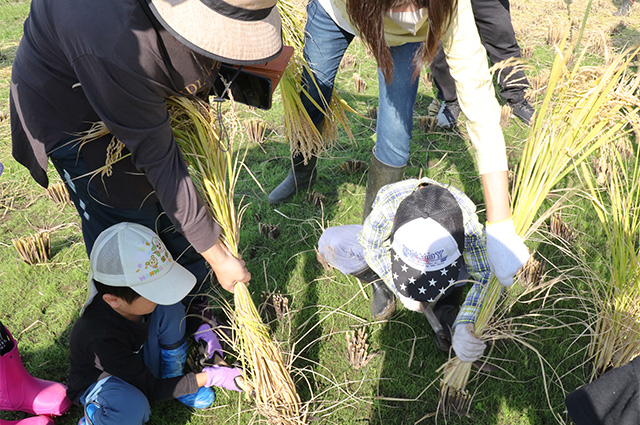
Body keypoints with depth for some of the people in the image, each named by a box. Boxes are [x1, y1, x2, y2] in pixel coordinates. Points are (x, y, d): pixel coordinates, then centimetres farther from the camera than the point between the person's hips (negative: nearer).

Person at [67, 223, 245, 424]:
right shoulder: (101, 337, -40)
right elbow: (152, 390, -29)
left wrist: (203, 325, -16)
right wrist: (209, 377, -28)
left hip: (138, 363, 5)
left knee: (170, 310, -20)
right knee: (132, 408, -40)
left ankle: (173, 379, 1)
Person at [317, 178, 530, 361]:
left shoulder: (466, 215, -40)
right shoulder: (387, 202, -41)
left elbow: (483, 274, -30)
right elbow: (372, 247, -22)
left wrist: (463, 327, -42)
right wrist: (400, 289, -24)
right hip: (391, 246, 0)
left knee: (512, 256, -24)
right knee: (331, 242, -26)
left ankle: (445, 305, -3)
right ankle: (381, 283, 1)